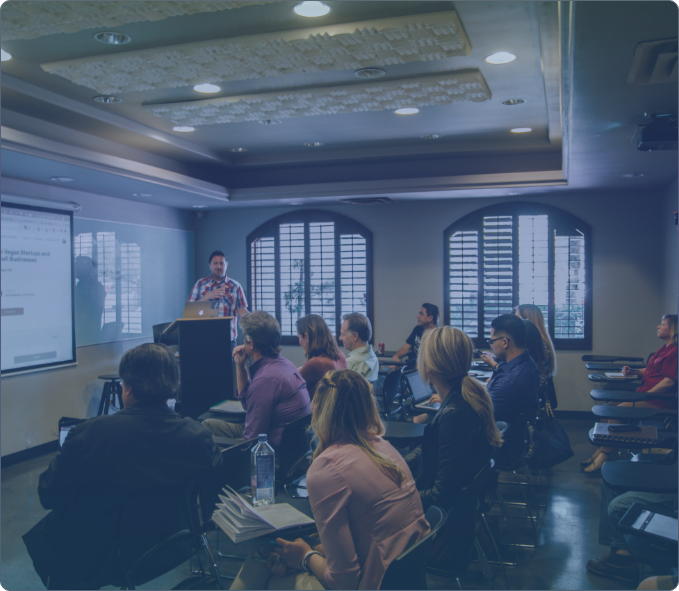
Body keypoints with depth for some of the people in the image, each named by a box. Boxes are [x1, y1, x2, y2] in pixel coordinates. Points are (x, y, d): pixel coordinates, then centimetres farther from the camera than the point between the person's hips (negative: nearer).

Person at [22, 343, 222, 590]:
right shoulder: (199, 436, -18)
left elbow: (49, 497, -13)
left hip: (86, 561, -4)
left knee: (36, 537, 26)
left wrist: (61, 457, 7)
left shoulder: (89, 434, -26)